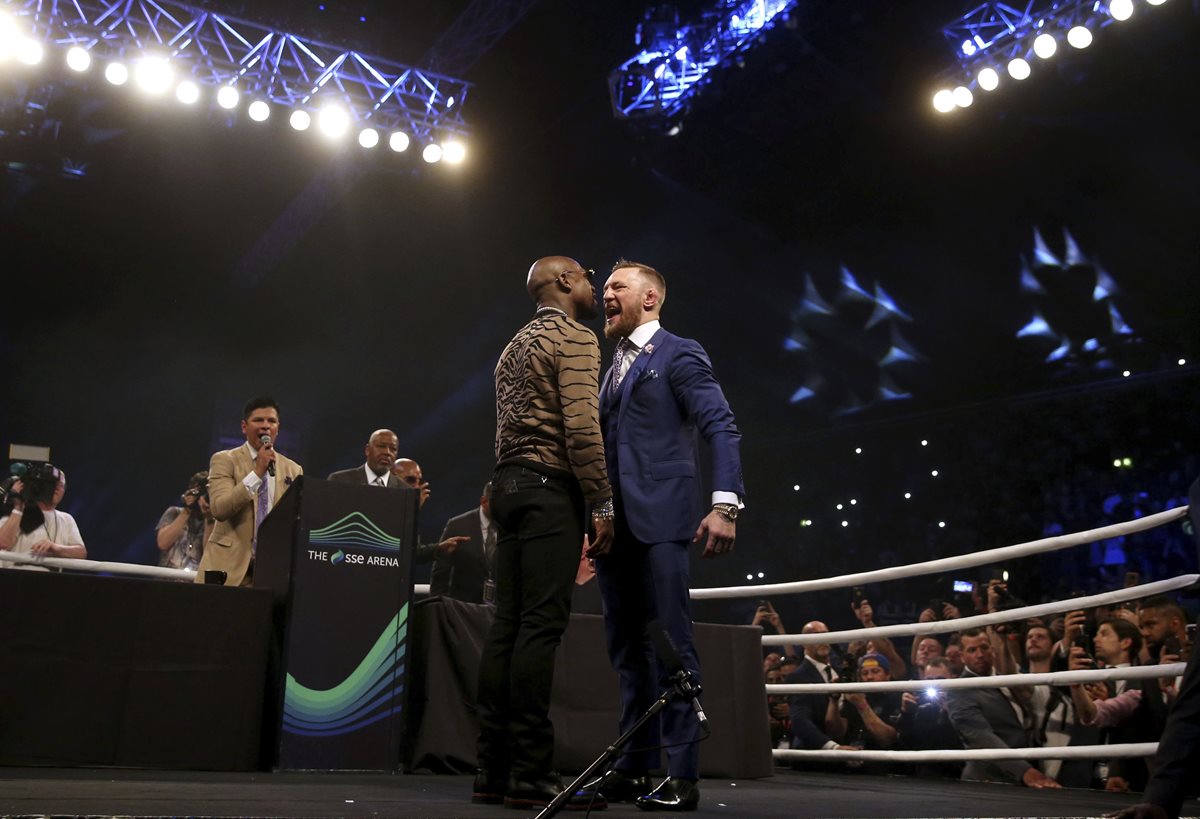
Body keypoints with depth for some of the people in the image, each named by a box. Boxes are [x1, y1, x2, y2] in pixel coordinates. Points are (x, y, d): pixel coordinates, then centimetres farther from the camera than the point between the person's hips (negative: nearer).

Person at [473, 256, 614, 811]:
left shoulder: (516, 344, 24)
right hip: (551, 488, -9)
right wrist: (604, 504, -13)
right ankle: (531, 774, -9)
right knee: (542, 624, -10)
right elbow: (581, 426, -15)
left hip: (510, 485, 9)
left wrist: (508, 490, 18)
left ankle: (494, 770, 7)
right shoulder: (575, 337, -3)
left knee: (508, 624, 5)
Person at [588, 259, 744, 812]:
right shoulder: (614, 366, 24)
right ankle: (634, 767, 17)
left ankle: (682, 775, -1)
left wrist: (724, 504, -21)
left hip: (659, 518, -8)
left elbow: (722, 429, -8)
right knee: (627, 650, 9)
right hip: (615, 524, 8)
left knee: (671, 645, -6)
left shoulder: (678, 354, 1)